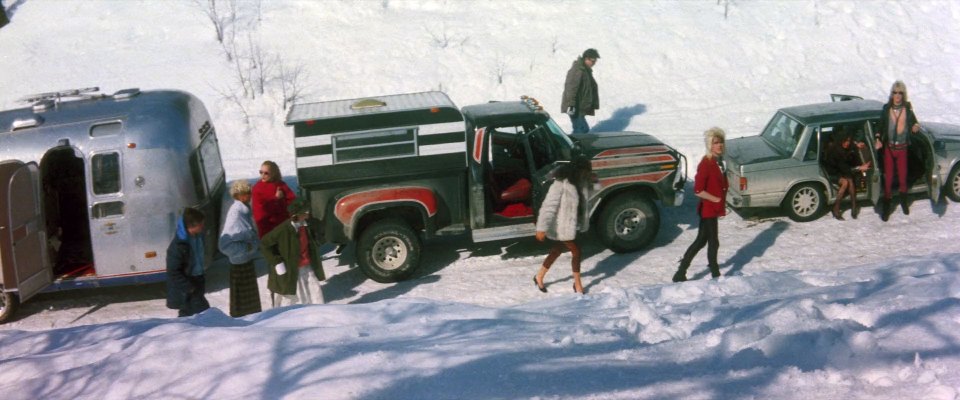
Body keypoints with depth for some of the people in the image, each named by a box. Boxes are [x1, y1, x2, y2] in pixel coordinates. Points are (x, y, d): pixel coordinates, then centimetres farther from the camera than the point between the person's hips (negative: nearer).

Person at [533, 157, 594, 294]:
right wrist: (542, 228, -31)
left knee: (558, 249, 19)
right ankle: (577, 284, 20)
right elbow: (548, 206, -28)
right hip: (562, 226, -9)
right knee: (576, 252, 0)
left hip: (572, 225, 9)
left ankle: (539, 277, 35)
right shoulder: (560, 184, -25)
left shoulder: (579, 183, 0)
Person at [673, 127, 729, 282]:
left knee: (701, 241, 13)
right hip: (708, 209, -9)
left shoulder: (718, 162, 8)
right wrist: (717, 199, -16)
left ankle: (680, 274, 19)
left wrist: (722, 202, 10)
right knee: (713, 242, 3)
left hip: (714, 208, 9)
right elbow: (698, 191, -24)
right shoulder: (705, 164, -20)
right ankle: (715, 275, 18)